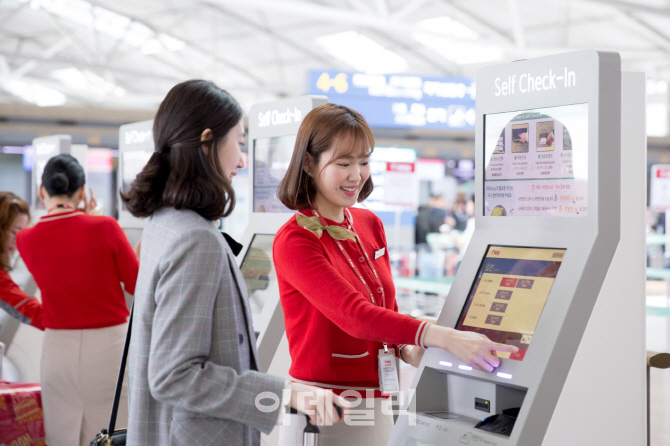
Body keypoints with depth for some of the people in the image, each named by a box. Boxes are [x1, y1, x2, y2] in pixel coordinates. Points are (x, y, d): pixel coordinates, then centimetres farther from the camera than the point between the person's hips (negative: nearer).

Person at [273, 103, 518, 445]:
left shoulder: (370, 225, 7)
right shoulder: (295, 241, -16)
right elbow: (354, 315, -27)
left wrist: (406, 349, -5)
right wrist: (444, 337, -36)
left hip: (375, 403, 6)